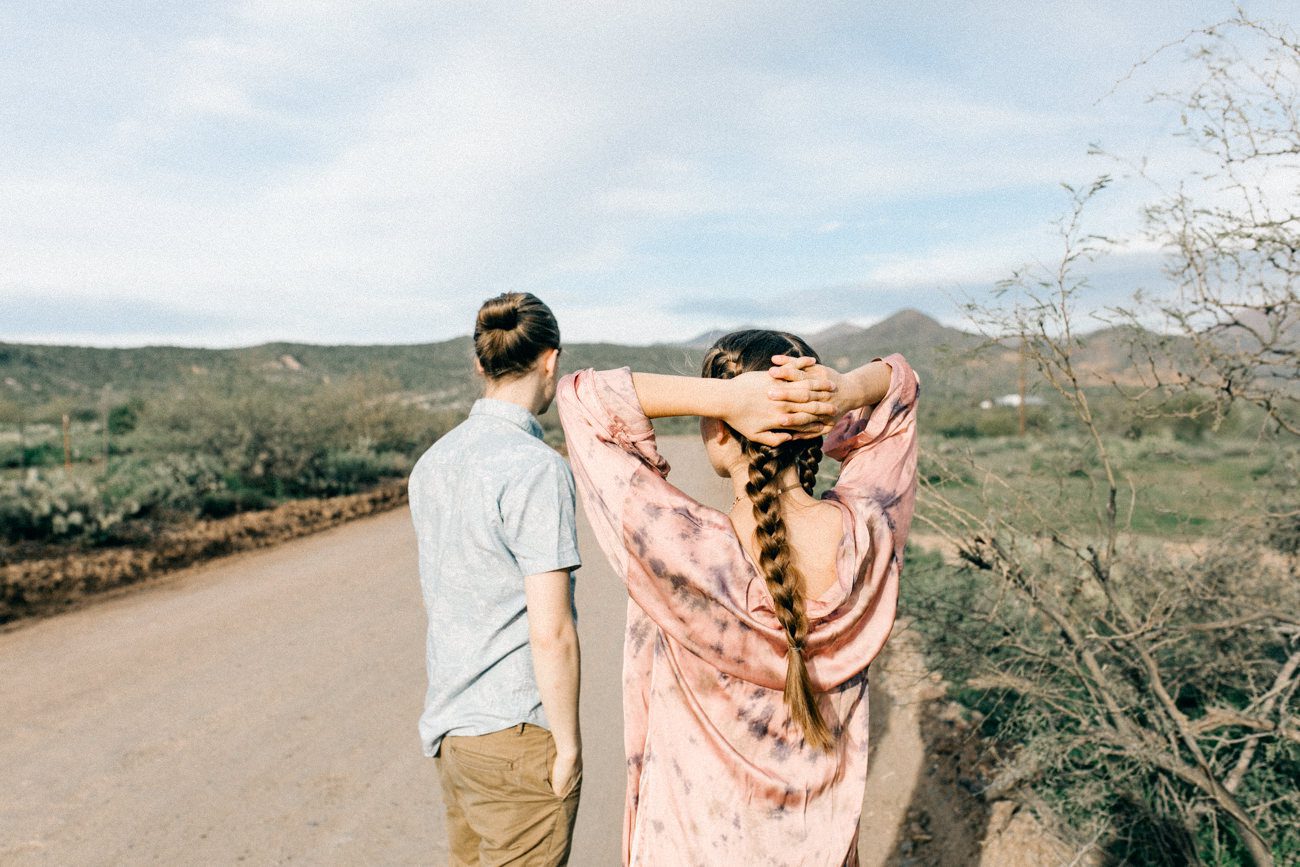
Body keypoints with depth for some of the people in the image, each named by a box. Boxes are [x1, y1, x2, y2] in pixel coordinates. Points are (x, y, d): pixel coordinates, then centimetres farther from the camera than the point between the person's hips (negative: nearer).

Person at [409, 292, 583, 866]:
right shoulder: (537, 468, -20)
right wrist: (568, 745, -10)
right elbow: (551, 633, -21)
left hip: (447, 722, 8)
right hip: (515, 733, -8)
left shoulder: (433, 460, 5)